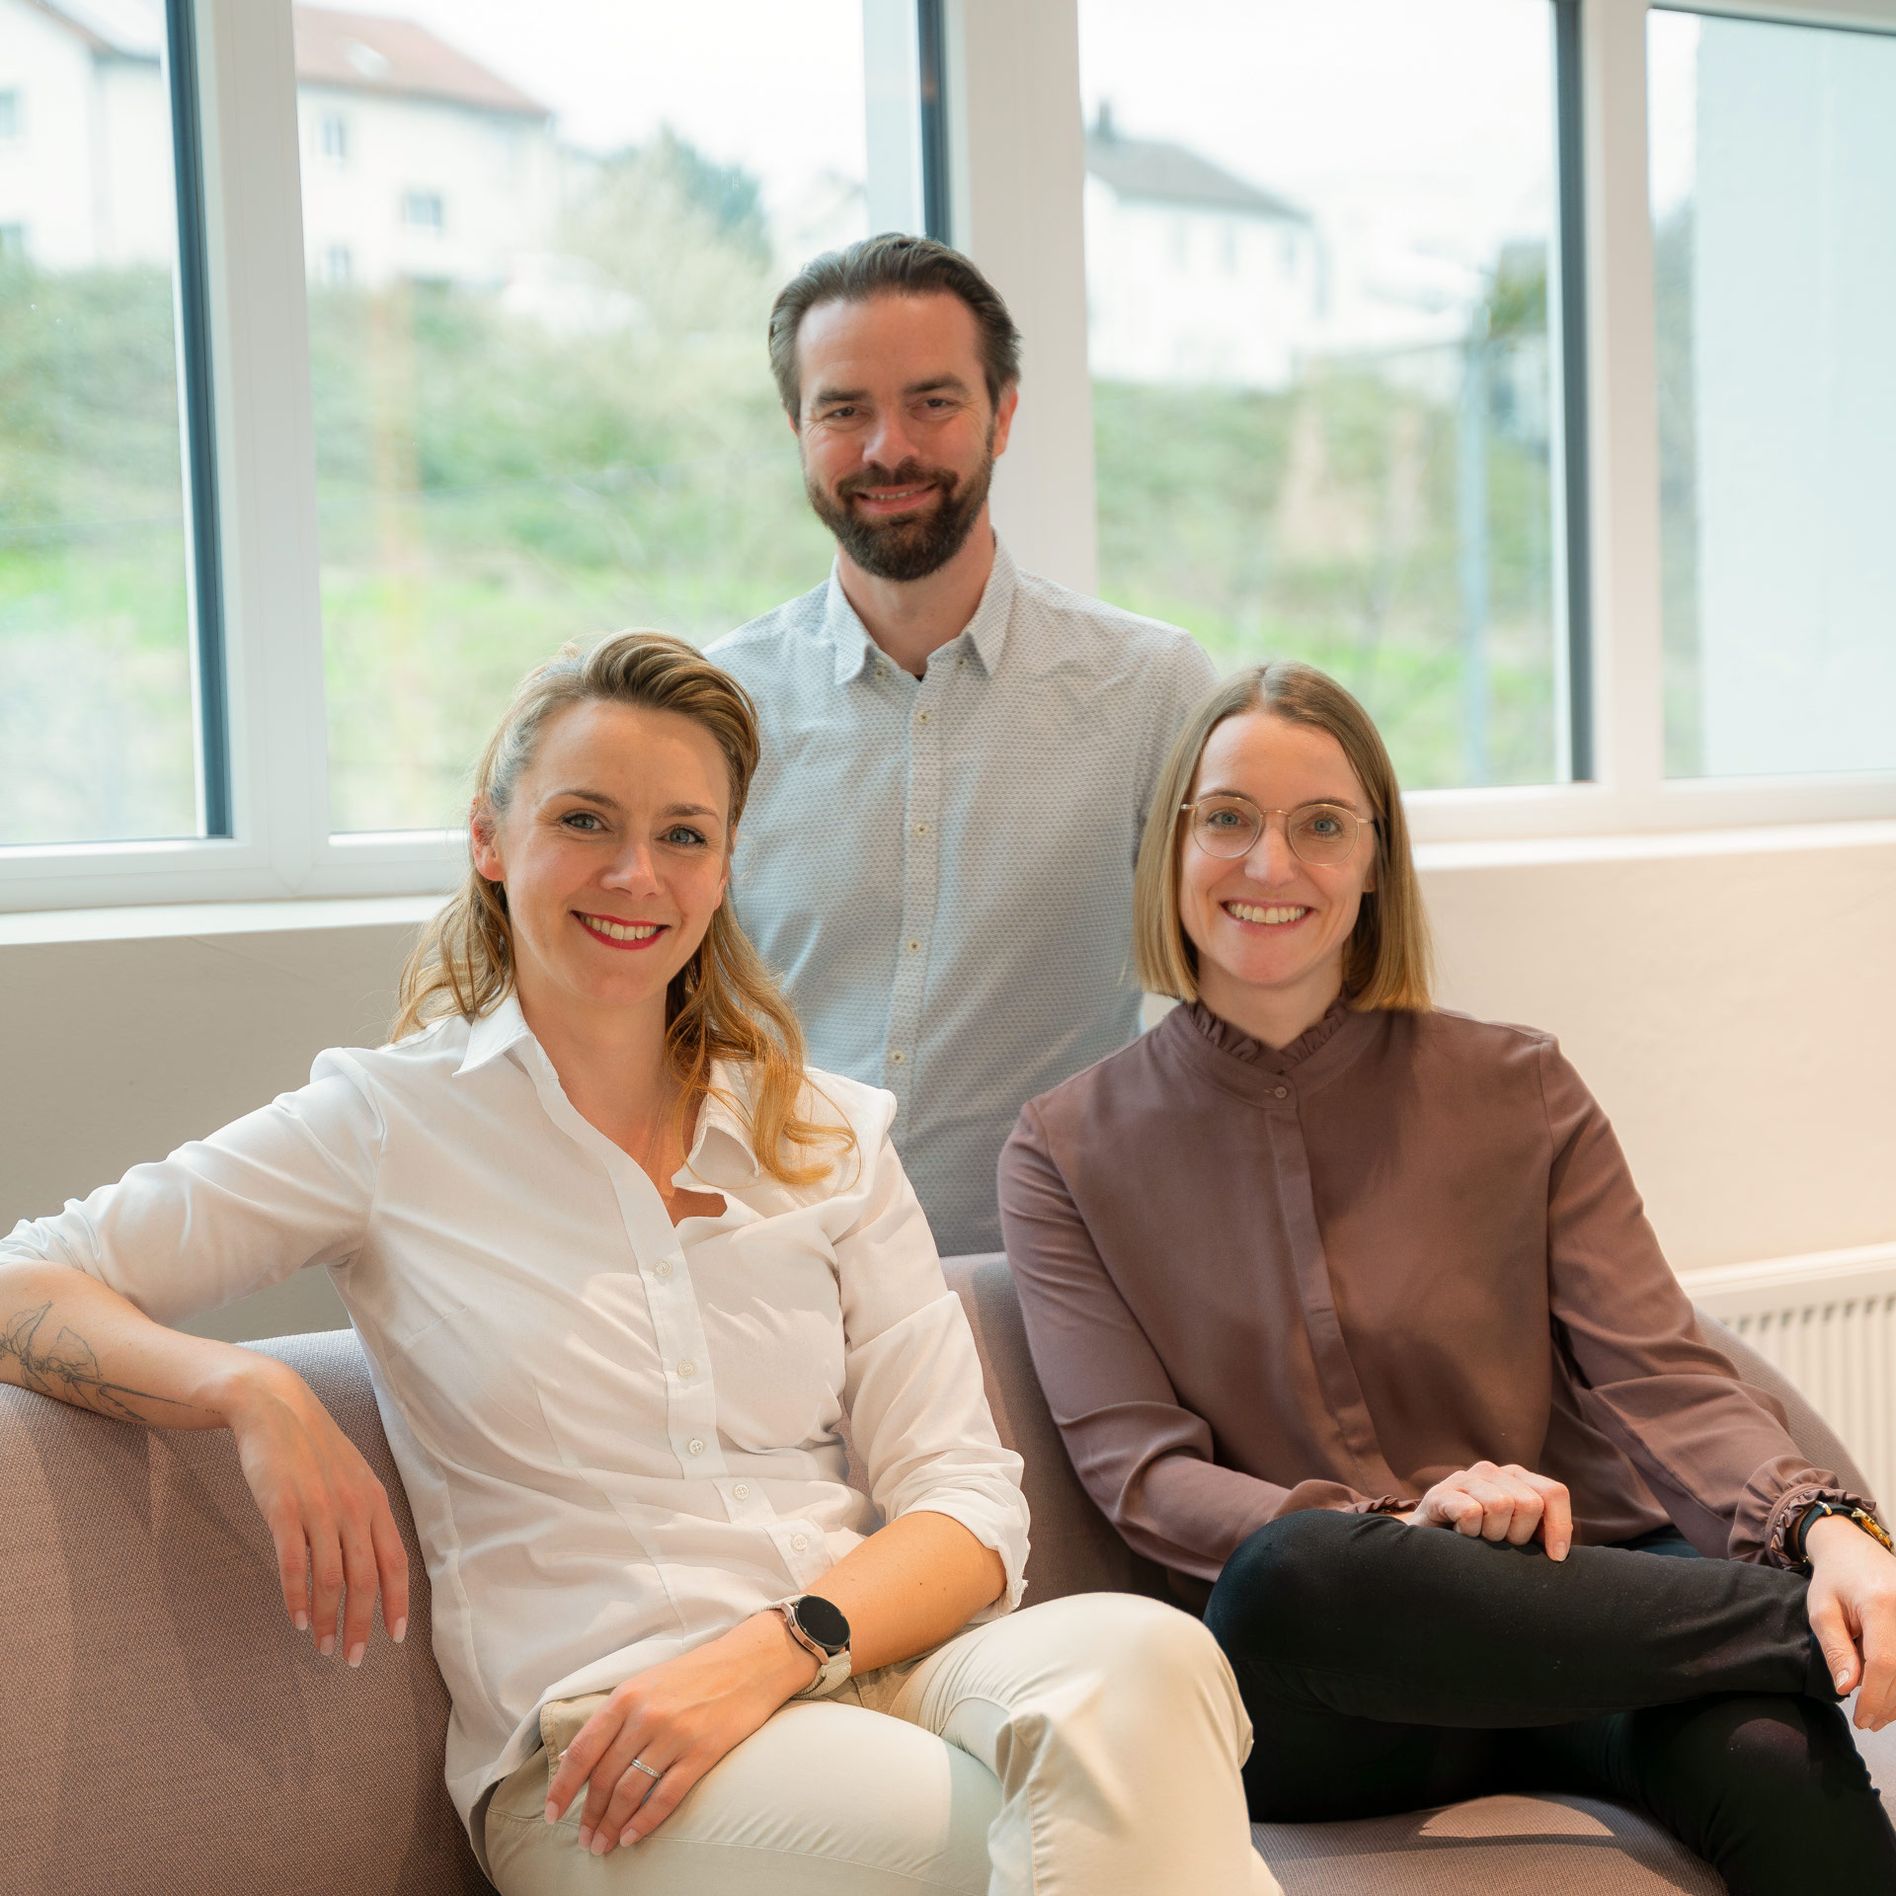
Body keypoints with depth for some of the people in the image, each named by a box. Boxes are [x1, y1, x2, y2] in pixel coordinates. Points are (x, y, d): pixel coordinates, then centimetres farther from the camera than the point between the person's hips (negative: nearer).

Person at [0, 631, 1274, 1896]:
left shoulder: (830, 1135, 15)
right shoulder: (390, 1124, 7)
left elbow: (970, 1507, 7)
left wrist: (781, 1647, -13)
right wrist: (249, 1389, -17)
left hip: (873, 1662, 4)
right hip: (586, 1738, -4)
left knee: (1136, 1657, -33)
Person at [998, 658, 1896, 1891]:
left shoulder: (1521, 1094, 12)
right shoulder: (1071, 1153, 8)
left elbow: (1659, 1376, 2)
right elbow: (1139, 1474, -1)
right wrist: (1406, 1525, -19)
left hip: (1577, 1628, -1)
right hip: (1311, 1696, 1)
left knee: (1777, 1765, -37)